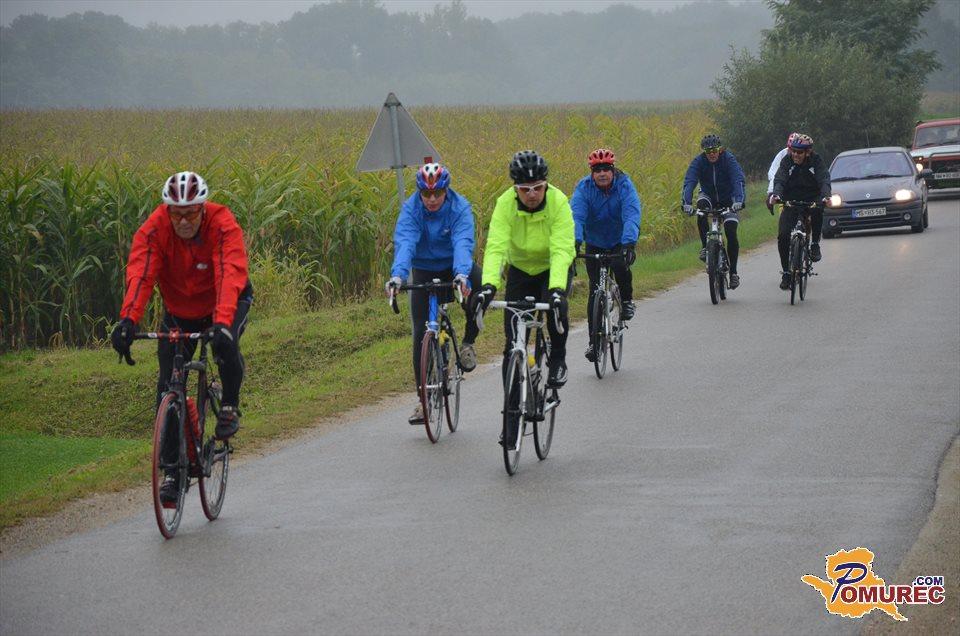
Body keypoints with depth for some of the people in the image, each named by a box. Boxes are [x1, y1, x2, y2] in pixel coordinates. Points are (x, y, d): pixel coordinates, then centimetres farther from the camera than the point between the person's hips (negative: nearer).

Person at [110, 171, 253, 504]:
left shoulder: (223, 226, -31)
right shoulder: (154, 229, -25)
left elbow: (230, 276, -43)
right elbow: (139, 275, -36)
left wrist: (222, 323, -59)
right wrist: (128, 320, -53)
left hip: (226, 304, -2)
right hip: (179, 311, 2)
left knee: (226, 344, -35)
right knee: (168, 385, -7)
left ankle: (230, 406, -6)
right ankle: (172, 469, 2)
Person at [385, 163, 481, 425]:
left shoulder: (460, 208, -22)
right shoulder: (410, 209, -19)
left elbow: (462, 243, -36)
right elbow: (404, 243, -32)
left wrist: (461, 274, -55)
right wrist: (397, 275, -50)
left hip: (454, 268, -1)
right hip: (425, 272, 1)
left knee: (478, 282, -35)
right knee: (421, 334, -5)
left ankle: (468, 342, -11)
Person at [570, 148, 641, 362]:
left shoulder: (624, 185, -21)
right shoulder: (584, 188, -18)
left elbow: (631, 215, -34)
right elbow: (576, 216, -31)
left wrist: (629, 243, -51)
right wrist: (575, 241, -50)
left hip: (620, 241, -1)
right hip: (594, 243, 1)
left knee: (621, 268, -30)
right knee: (595, 289, -7)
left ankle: (626, 300, 2)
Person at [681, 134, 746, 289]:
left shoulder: (729, 159, -21)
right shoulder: (699, 161, -17)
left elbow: (738, 180, -33)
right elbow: (689, 182, -28)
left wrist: (738, 200, -51)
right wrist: (687, 203, -45)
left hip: (728, 200, -2)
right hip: (709, 197, 2)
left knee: (731, 233, -16)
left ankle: (733, 272, -5)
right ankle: (705, 246, -18)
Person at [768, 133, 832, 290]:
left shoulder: (816, 161, -9)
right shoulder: (787, 161, -6)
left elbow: (824, 181, -21)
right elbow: (779, 180, -19)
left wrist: (825, 196, -42)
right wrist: (776, 195, -41)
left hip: (811, 200, -1)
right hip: (791, 202, 1)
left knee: (818, 209, -38)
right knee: (783, 236, -14)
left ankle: (815, 244, -17)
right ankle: (786, 272, 0)